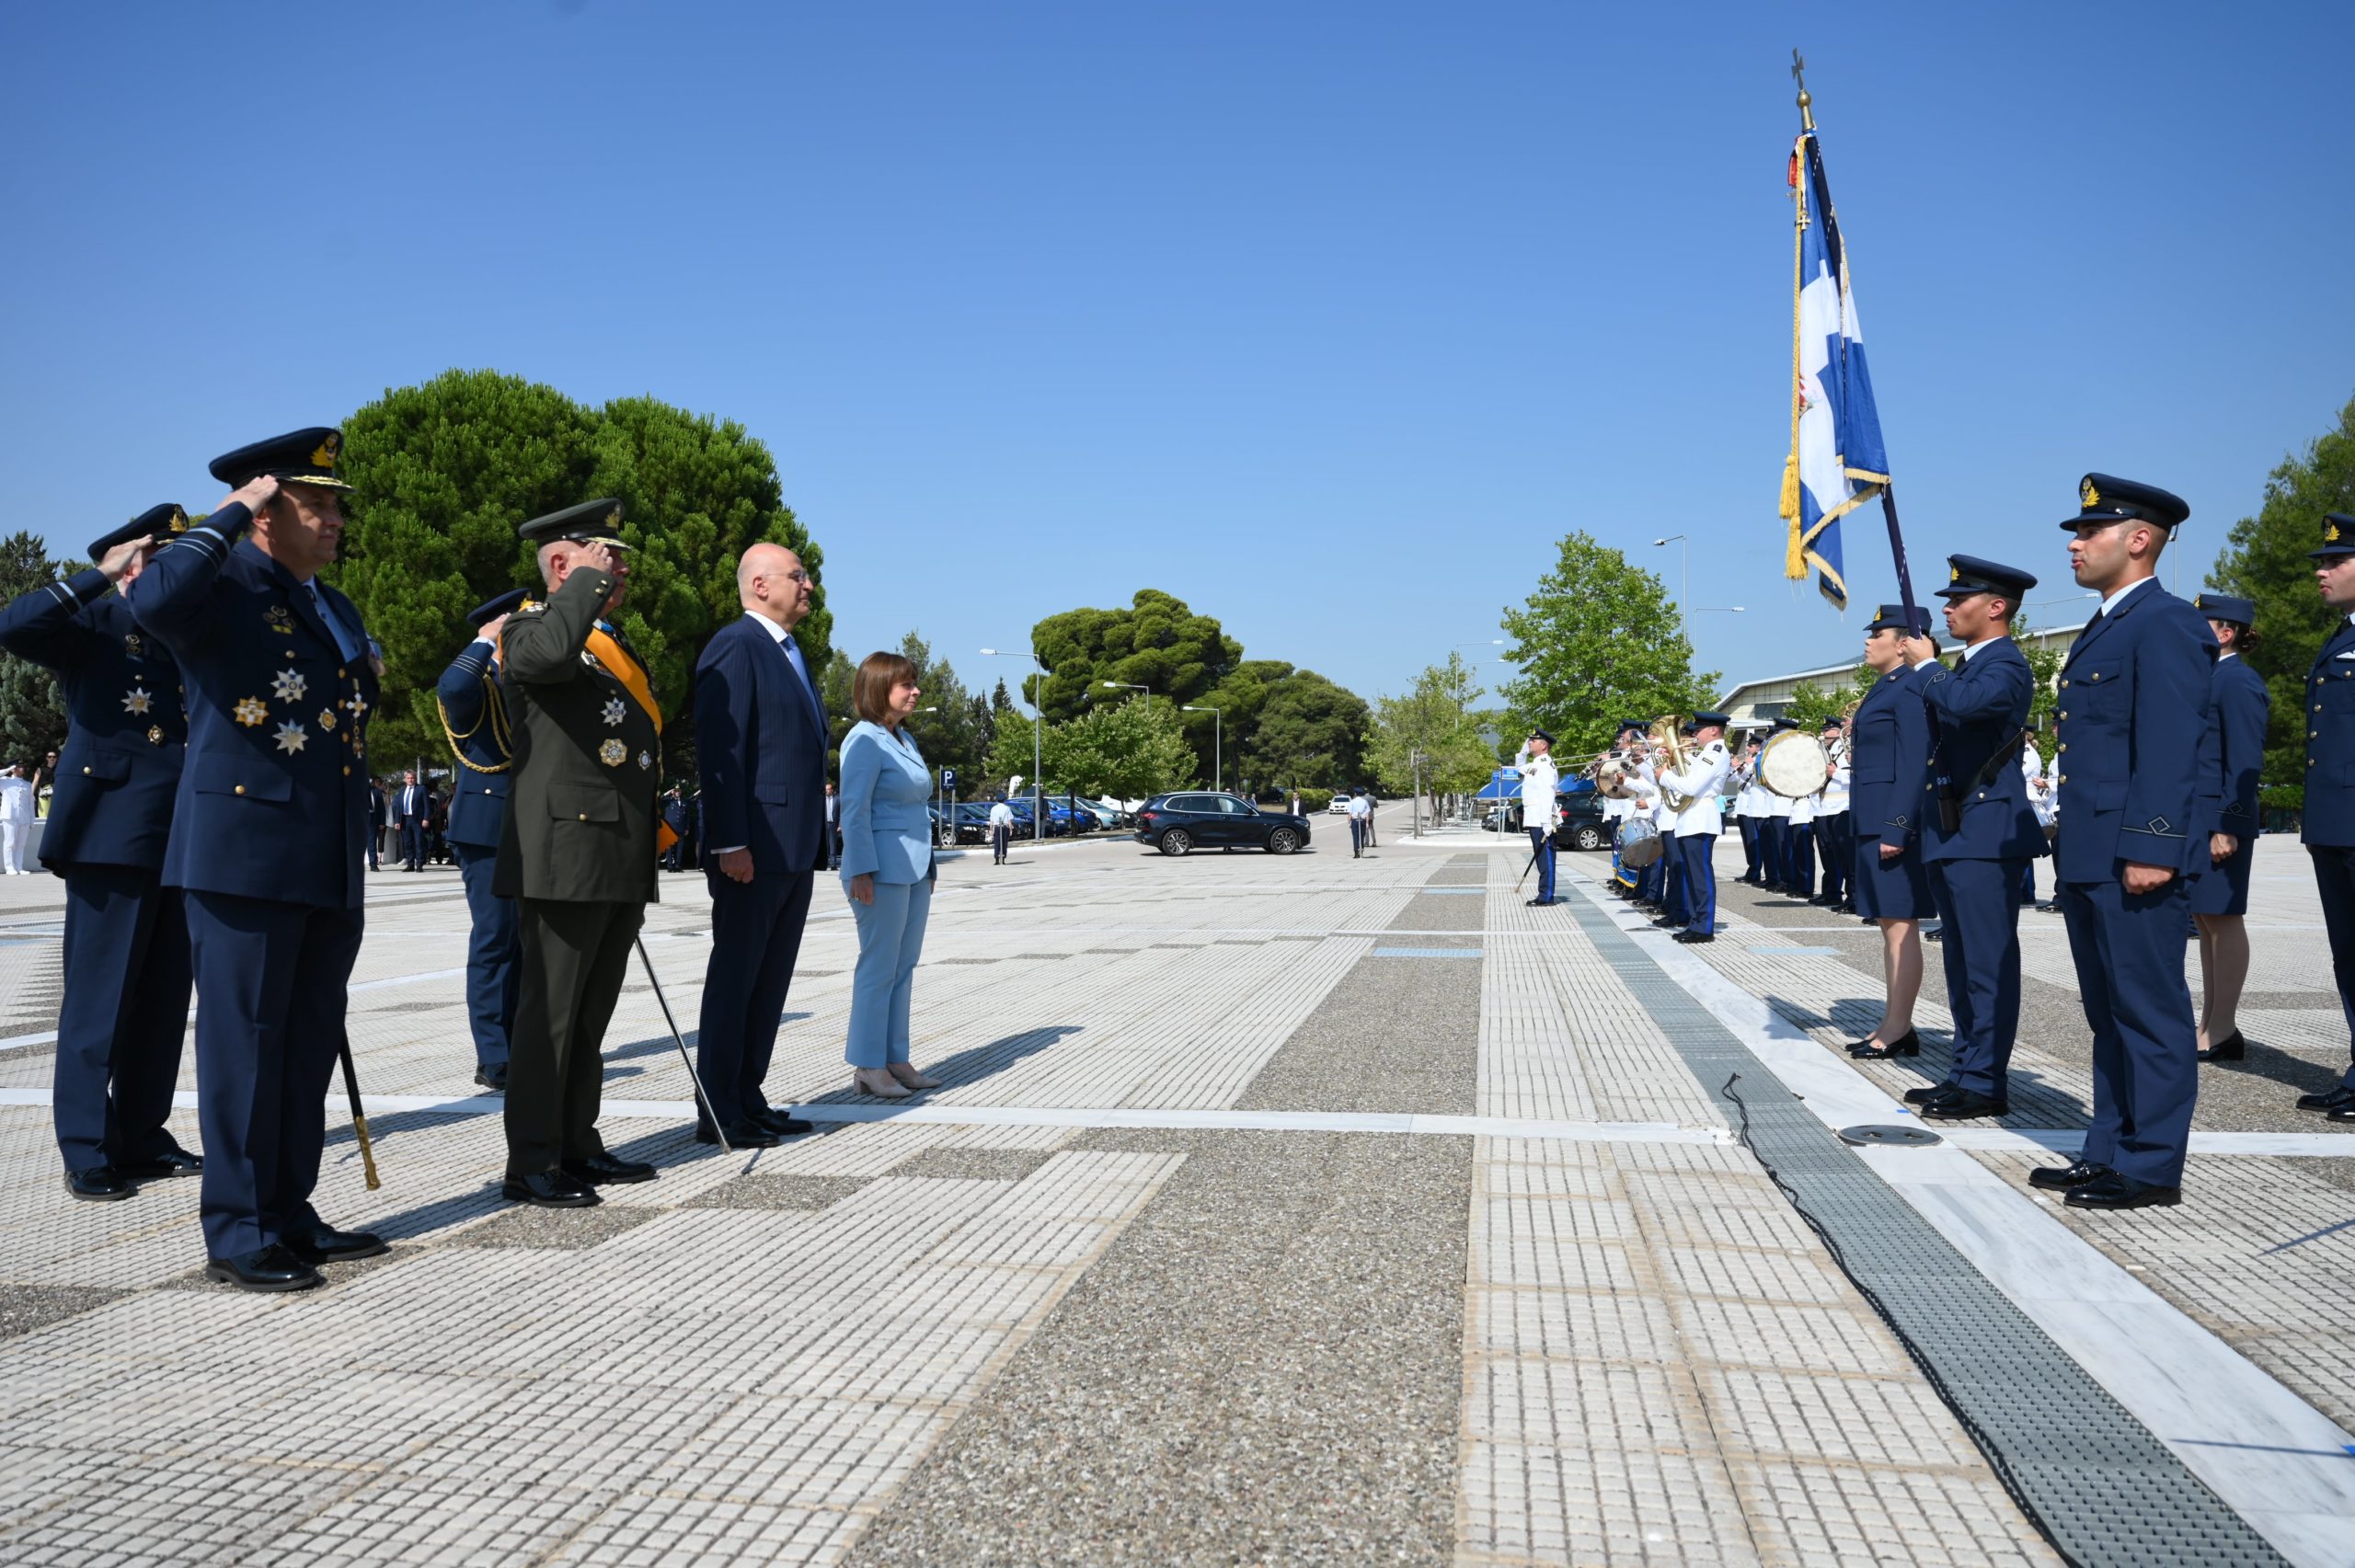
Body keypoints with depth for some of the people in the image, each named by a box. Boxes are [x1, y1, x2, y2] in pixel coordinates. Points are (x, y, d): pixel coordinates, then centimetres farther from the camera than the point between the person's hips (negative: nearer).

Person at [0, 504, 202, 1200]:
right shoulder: (93, 621, 2)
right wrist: (102, 576, -17)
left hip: (180, 839, 6)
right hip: (111, 833, -6)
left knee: (163, 1000, 9)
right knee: (100, 999, -2)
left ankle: (142, 1138, 18)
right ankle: (88, 1153, 6)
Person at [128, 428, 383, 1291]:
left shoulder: (338, 611, 19)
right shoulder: (223, 585, -5)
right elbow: (152, 599, -30)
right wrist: (230, 515, -17)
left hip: (329, 867, 8)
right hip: (245, 858, -8)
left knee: (309, 1046, 13)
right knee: (243, 1042, -1)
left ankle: (289, 1214, 23)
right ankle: (237, 1234, 8)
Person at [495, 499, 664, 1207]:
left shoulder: (615, 644, 22)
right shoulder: (532, 625, -5)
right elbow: (548, 652, -33)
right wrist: (589, 581, -17)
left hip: (623, 866, 9)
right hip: (567, 858, -9)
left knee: (591, 1015, 14)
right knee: (550, 1012, -3)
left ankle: (578, 1147, 23)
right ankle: (530, 1166, 5)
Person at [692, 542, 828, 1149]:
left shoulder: (791, 654, 20)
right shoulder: (735, 645, -10)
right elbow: (721, 750, -17)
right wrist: (730, 843, -22)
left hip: (797, 850, 9)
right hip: (755, 849, -9)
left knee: (771, 982, 13)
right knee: (734, 979, -1)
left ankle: (749, 1099, 22)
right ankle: (718, 1114, 6)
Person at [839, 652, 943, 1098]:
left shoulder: (905, 739, 16)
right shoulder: (865, 739, -10)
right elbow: (855, 810, -15)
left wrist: (929, 867, 18)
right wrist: (861, 871, -19)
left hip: (915, 870, 8)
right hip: (883, 869, -8)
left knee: (903, 968, 9)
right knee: (879, 968, -4)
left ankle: (895, 1060, 15)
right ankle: (868, 1068, 2)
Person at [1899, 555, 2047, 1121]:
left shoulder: (2006, 665, -12)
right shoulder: (1963, 665, 18)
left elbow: (1963, 705, -32)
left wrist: (1925, 667, -16)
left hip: (1986, 833, -10)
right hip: (1950, 832, 10)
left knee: (1988, 961, -5)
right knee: (1962, 962, 14)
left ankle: (1987, 1083, 0)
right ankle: (1966, 1071, 22)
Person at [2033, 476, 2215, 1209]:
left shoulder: (2165, 625, -10)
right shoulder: (2103, 629, 19)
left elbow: (2168, 749, -18)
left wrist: (2151, 847, -23)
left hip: (2135, 858, -10)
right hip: (2090, 858, 10)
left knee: (2150, 1011, -2)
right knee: (2110, 1013, 14)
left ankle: (2152, 1167, 6)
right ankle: (2108, 1151, 22)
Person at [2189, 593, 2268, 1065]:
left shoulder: (2238, 681, -11)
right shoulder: (2208, 679, 17)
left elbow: (2244, 762, -17)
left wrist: (2227, 827, -20)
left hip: (2221, 819, -9)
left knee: (2223, 919, -4)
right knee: (2206, 920, 11)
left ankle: (2223, 1033, 1)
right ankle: (2210, 1025, 17)